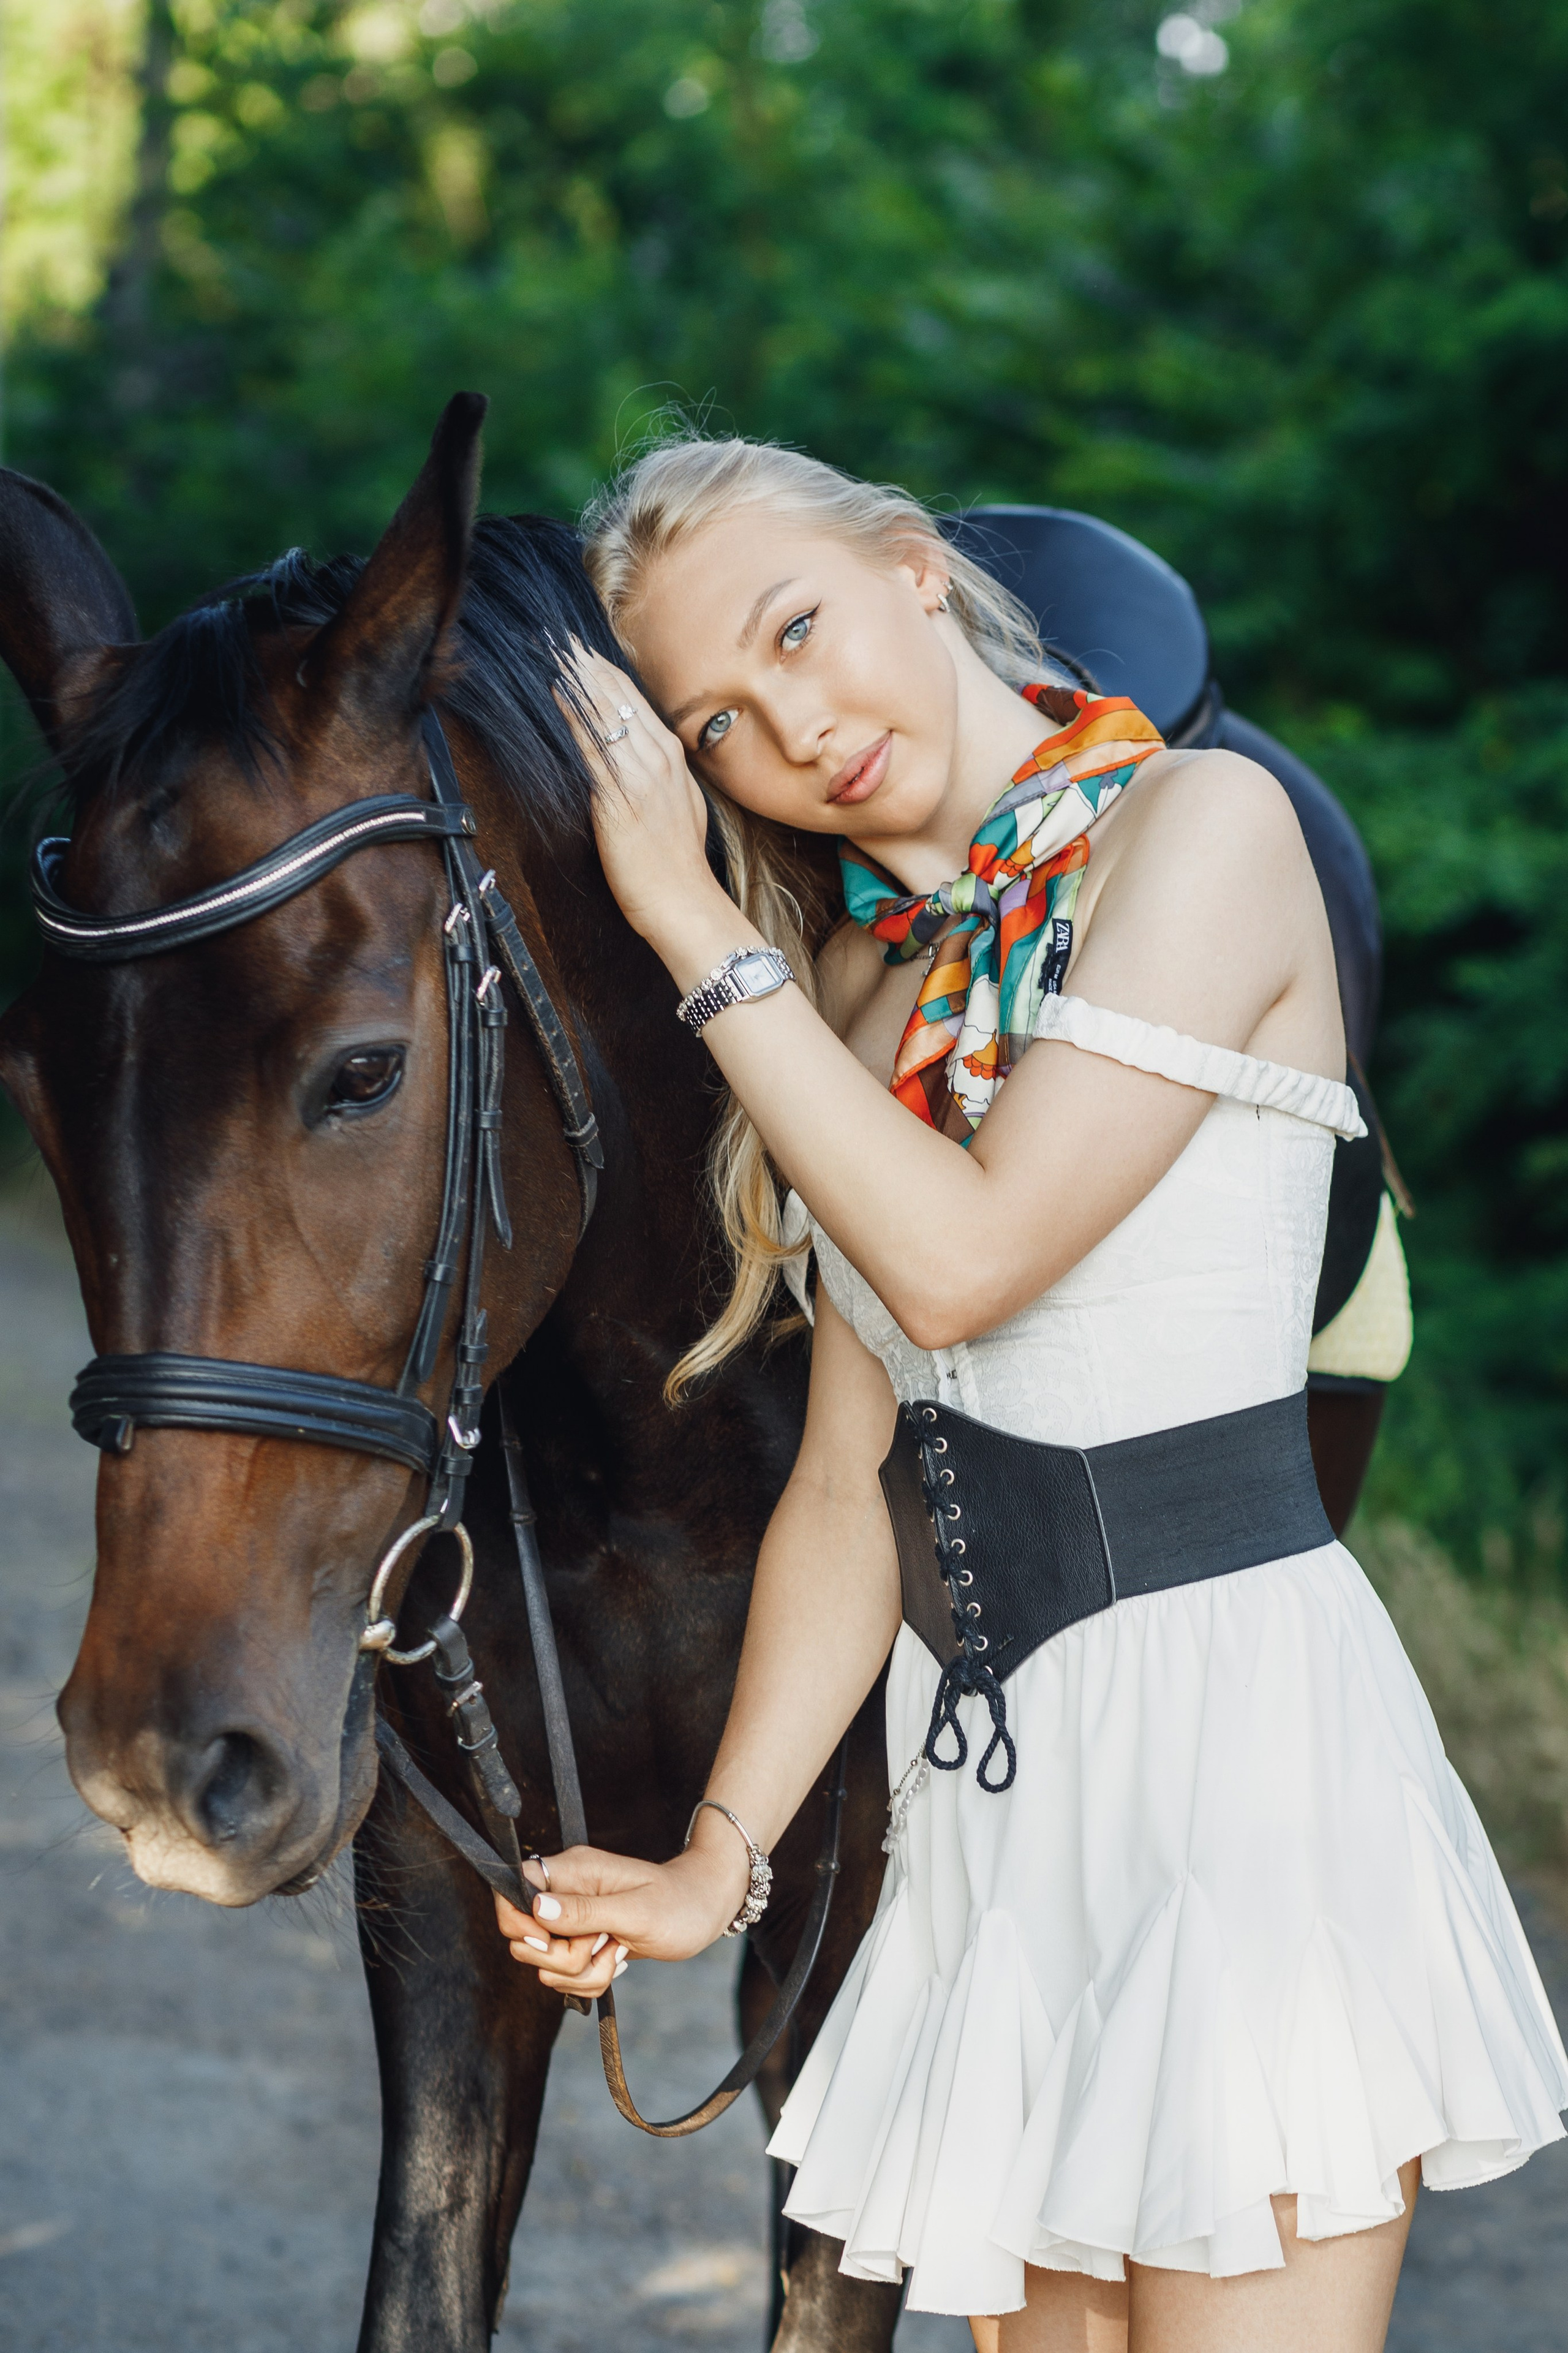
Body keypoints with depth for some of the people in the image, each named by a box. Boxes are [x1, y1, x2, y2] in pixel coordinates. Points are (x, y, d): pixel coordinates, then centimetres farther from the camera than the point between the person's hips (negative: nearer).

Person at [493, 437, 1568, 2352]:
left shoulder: (1201, 826, -7)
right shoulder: (868, 972, 14)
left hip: (1232, 1706, -7)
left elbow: (964, 1258, -17)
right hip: (988, 1773, 7)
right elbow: (849, 1477, 13)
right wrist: (718, 1856, 9)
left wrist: (695, 928, -10)